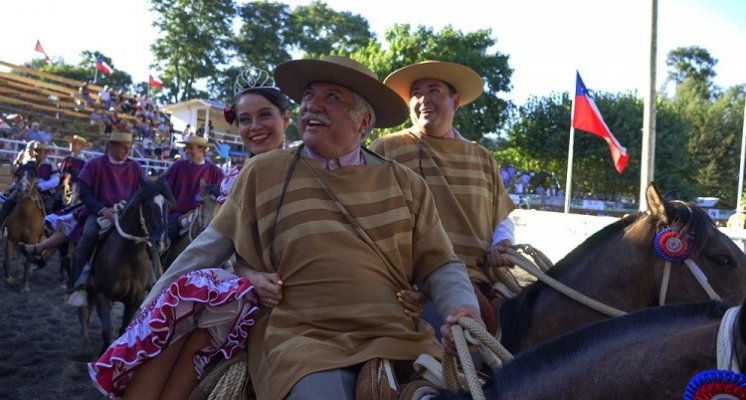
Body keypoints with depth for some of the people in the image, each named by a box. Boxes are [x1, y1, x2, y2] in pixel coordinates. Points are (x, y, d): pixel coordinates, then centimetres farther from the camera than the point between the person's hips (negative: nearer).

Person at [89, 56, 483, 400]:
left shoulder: (405, 184, 10)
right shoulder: (262, 173, 8)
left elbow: (440, 265, 9)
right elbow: (210, 248, 13)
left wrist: (464, 308, -11)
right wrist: (149, 313, 12)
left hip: (395, 338, 2)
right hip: (301, 338, -2)